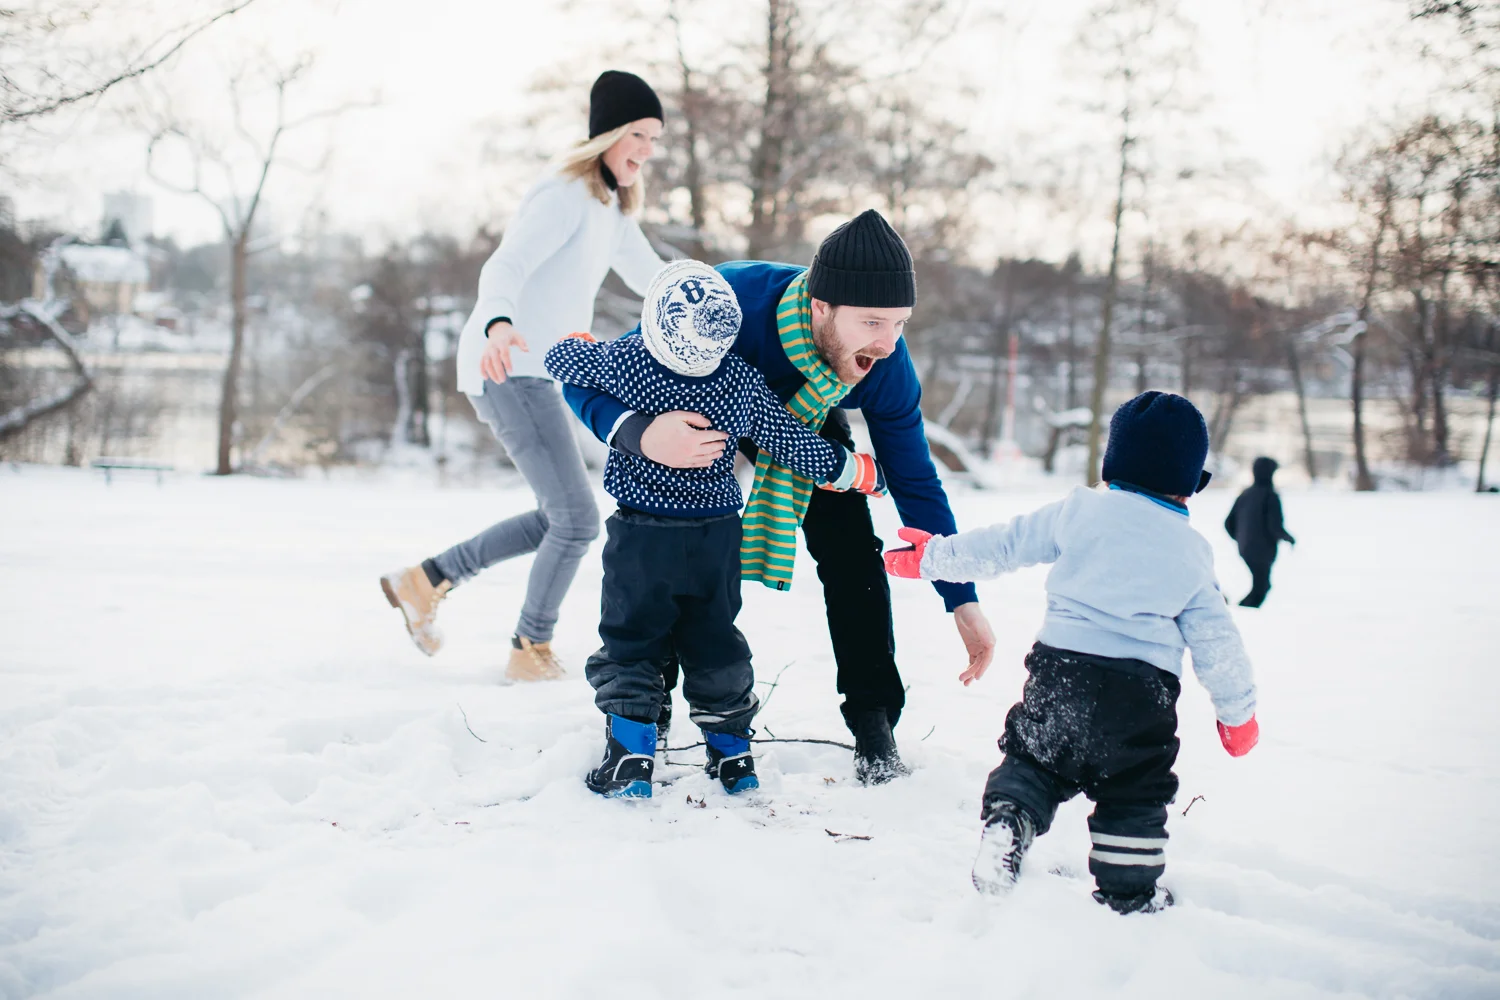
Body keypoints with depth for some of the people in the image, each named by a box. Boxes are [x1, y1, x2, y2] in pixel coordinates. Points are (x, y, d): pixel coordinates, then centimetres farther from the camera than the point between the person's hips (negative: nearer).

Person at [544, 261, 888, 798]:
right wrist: (853, 469, 13)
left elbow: (561, 358, 0)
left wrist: (579, 343, 24)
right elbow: (789, 443, -3)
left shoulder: (622, 363, -16)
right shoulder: (742, 382, -12)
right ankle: (732, 753, 23)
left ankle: (630, 756, -1)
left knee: (629, 643, 8)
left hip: (641, 538, -2)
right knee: (714, 643, 17)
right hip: (716, 538, 2)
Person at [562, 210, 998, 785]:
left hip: (808, 415, 2)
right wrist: (643, 435, -60)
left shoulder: (886, 367, -34)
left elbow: (915, 481, -18)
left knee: (849, 550, -11)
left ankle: (873, 721, 2)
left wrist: (963, 601, -19)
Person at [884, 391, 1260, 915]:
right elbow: (1215, 638, 11)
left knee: (1031, 755, 17)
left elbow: (1002, 545, 9)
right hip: (1142, 687, 0)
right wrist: (1238, 710, 22)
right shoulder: (1191, 551, 8)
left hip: (1060, 668, 0)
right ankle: (1128, 890, 17)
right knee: (1135, 790, 14)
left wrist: (935, 557, 23)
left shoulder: (1078, 512, 4)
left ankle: (1007, 817, -8)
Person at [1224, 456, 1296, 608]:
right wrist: (1289, 539, 0)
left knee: (1263, 585, 20)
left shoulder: (1244, 495, 7)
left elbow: (1229, 523, 9)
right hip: (1263, 550, -7)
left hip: (1245, 549, 7)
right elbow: (1275, 526, -18)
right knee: (1259, 589, -1)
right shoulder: (1270, 496, -12)